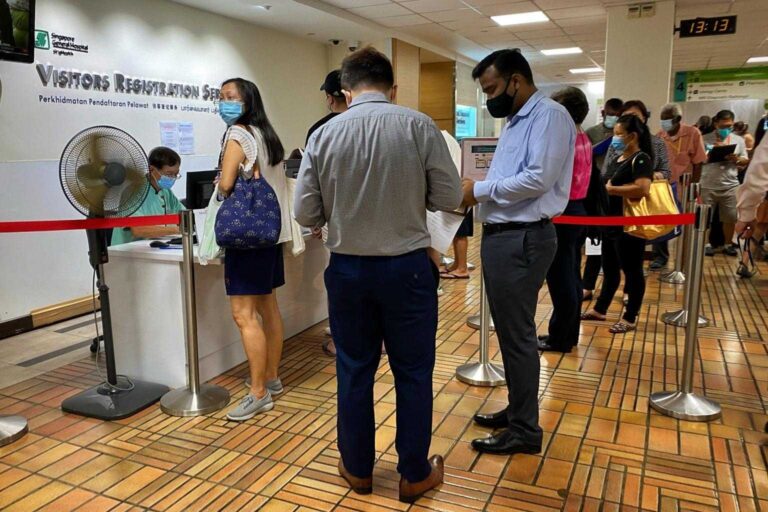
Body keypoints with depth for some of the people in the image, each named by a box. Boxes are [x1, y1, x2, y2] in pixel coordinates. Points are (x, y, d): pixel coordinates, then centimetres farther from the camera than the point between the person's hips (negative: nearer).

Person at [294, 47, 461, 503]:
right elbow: (450, 197, -6)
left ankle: (358, 469, 33)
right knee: (413, 373, 12)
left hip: (347, 268, 2)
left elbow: (306, 213, -1)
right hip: (408, 267, -1)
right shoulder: (419, 125, -8)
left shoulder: (324, 134, -3)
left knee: (354, 372, 16)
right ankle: (415, 475, 27)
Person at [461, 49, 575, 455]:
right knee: (508, 331, 17)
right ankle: (517, 409, 33)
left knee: (518, 335, -1)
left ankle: (525, 430, 13)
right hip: (500, 236, 10)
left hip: (523, 239, -10)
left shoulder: (550, 115, -11)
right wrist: (476, 191, 0)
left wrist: (480, 190, -15)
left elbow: (538, 179, -23)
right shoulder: (514, 121, 18)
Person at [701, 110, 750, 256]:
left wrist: (736, 159, -11)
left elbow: (745, 160, 10)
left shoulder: (738, 140, 9)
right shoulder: (706, 139, 0)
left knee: (730, 217, 6)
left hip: (730, 185, 2)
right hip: (708, 185, -2)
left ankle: (727, 244, 21)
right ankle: (707, 243, 18)